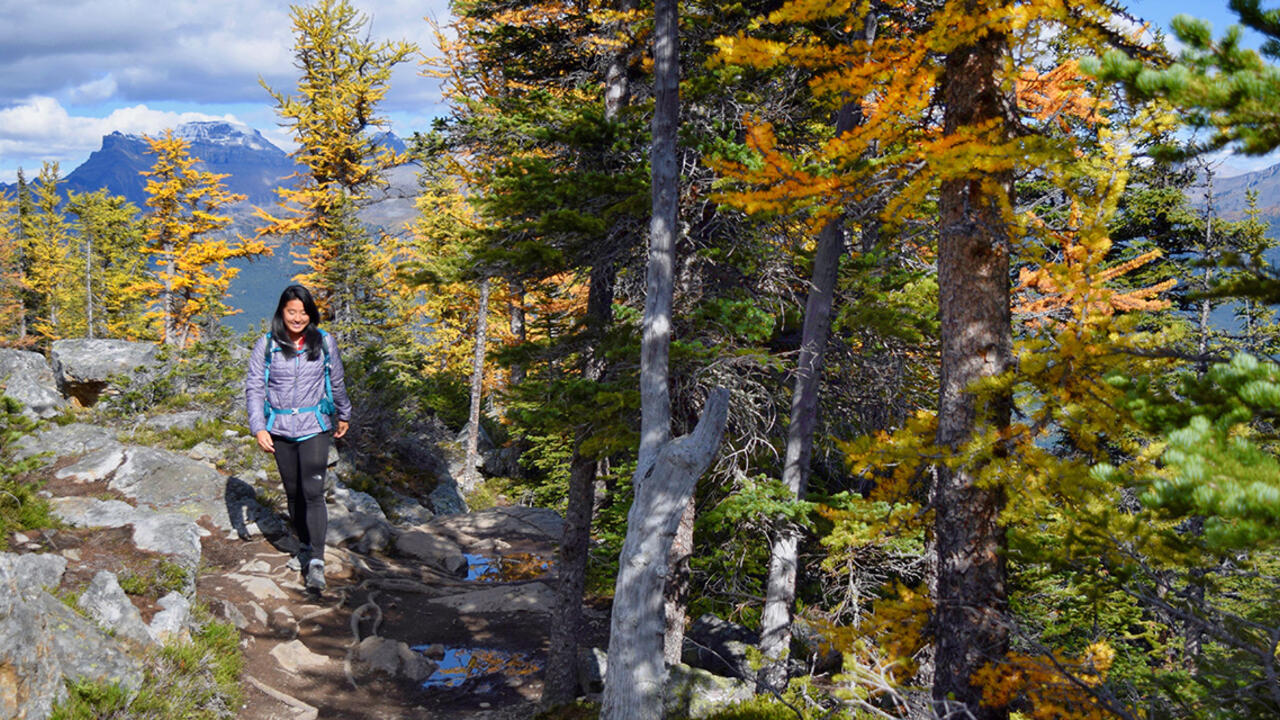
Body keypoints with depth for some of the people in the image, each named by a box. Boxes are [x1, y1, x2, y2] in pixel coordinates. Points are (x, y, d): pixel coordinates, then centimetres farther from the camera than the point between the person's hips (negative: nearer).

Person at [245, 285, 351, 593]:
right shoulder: (266, 345, -2)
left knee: (313, 492, -12)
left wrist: (343, 415, 24)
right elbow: (254, 387, -2)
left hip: (314, 428, -1)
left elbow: (337, 383, 14)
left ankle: (316, 562, -14)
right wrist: (258, 428, -10)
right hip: (280, 429, 2)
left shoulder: (324, 342, 0)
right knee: (293, 492, 12)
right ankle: (304, 546, 31)